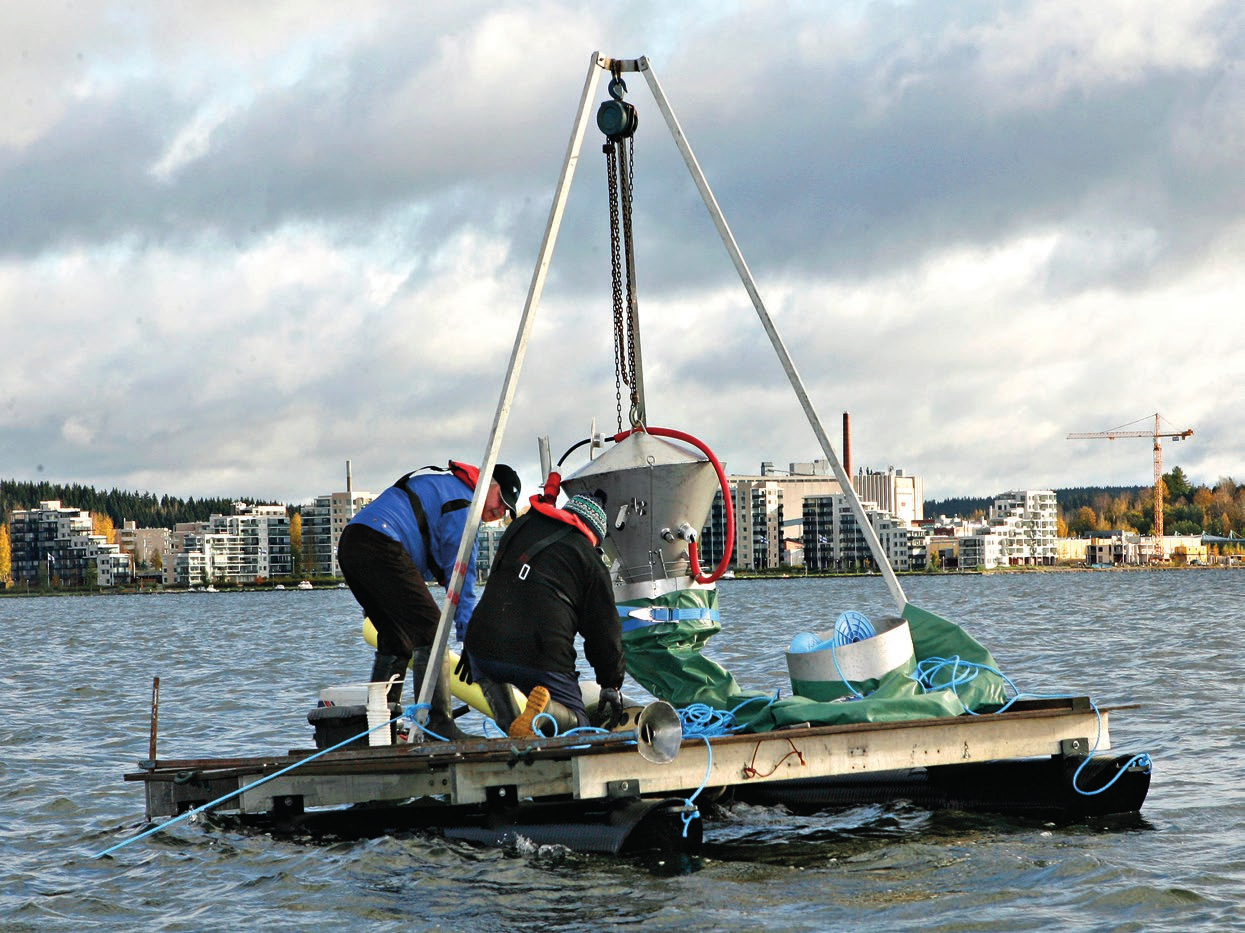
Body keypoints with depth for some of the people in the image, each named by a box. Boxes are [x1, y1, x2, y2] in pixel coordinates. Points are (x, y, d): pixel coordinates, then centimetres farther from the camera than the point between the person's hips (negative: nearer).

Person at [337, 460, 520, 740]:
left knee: (396, 638, 18)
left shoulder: (439, 482, 32)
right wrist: (468, 632, -2)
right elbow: (460, 571, -3)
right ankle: (438, 725, -20)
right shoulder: (463, 500, 0)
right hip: (380, 547, -10)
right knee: (429, 630, -12)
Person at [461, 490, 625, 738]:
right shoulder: (589, 558, 8)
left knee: (486, 672, 38)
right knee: (576, 722, 14)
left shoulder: (519, 527, 22)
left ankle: (511, 724, 4)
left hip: (484, 645, 4)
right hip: (544, 659, -4)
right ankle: (544, 712, -23)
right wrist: (611, 684, 20)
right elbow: (604, 628, 9)